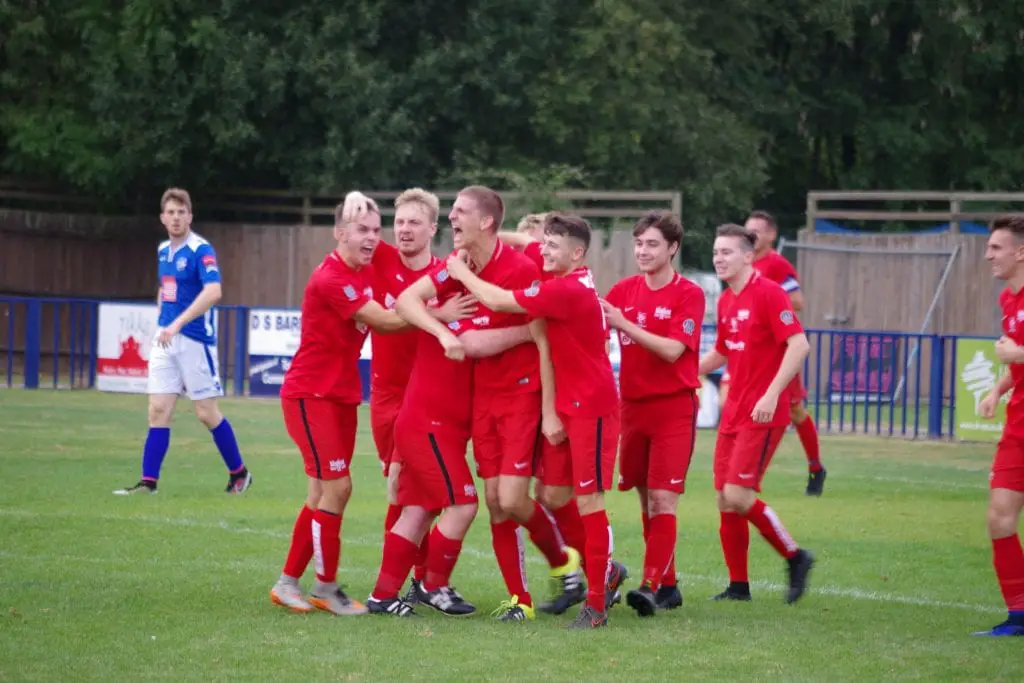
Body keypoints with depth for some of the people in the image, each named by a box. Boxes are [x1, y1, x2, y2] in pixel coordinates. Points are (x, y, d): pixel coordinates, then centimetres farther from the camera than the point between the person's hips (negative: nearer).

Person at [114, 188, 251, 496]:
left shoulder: (201, 250, -13)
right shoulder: (163, 250, 10)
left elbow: (213, 291, -28)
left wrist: (177, 323, -34)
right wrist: (162, 321, 16)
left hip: (195, 340, -6)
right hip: (166, 339, 6)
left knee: (207, 412, 1)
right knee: (158, 410, 0)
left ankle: (239, 473, 17)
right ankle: (148, 482, 0)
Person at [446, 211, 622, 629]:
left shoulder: (567, 290, -20)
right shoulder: (569, 285, 9)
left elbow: (498, 301, -17)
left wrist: (463, 274, -2)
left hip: (591, 408, -9)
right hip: (565, 406, 9)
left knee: (588, 500, -6)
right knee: (553, 497, 9)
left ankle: (597, 603, -1)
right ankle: (602, 572, 24)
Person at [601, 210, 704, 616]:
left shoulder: (689, 295, -6)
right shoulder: (624, 290, 8)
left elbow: (672, 350, -17)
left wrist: (625, 324, -22)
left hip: (674, 407, -5)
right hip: (632, 405, 5)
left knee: (663, 499, -12)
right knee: (646, 499, 8)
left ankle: (651, 586, -17)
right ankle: (668, 585, 17)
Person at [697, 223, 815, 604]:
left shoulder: (768, 294, -13)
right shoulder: (725, 301, 13)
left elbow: (798, 345, -19)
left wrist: (772, 393, -26)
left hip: (762, 414, -8)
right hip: (733, 412, 8)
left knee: (738, 495, -14)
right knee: (724, 498, 5)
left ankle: (795, 557, 4)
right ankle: (738, 585, 13)